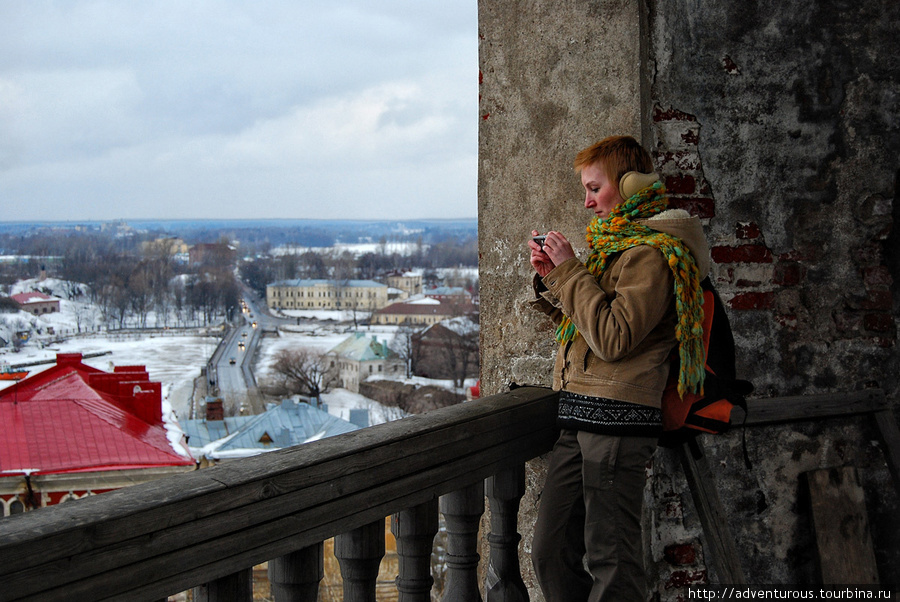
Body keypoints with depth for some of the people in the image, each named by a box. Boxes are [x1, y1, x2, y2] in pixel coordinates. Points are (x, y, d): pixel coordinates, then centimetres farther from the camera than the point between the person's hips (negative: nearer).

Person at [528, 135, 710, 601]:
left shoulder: (651, 253, -10)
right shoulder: (613, 243, 21)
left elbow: (613, 338, -19)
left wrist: (570, 271, -12)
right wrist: (551, 279, 11)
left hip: (617, 419, -10)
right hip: (577, 421, 10)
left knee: (610, 563, -6)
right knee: (551, 554, 9)